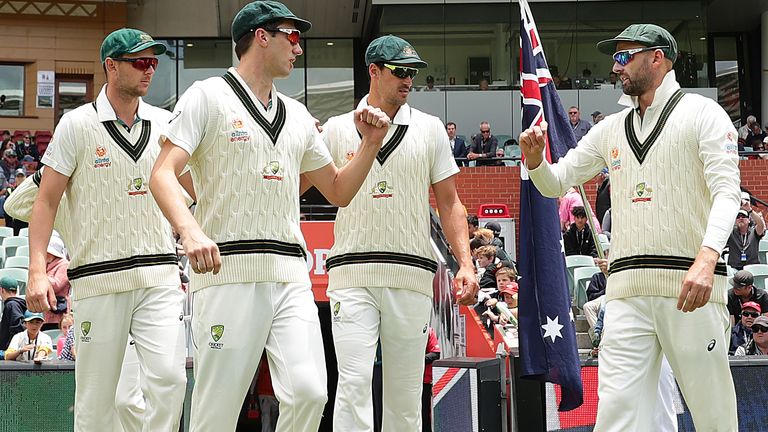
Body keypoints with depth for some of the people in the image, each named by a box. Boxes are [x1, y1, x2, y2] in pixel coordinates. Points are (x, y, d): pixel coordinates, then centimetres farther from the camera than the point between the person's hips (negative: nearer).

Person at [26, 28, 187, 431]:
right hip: (98, 278, -2)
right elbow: (46, 201, -1)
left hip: (159, 276, 3)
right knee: (95, 396, 1)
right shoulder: (78, 125, 0)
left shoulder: (164, 123, 10)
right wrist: (37, 272, -11)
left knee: (169, 377, -13)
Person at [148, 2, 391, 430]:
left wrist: (371, 143, 11)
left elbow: (338, 191, 28)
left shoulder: (297, 115, 21)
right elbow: (163, 175, -9)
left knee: (309, 393, -11)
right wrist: (190, 231, -27)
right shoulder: (208, 97, 3)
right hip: (229, 270, -5)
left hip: (291, 277, 5)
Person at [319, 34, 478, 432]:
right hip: (353, 275, -1)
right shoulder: (337, 129, 9)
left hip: (411, 277, 2)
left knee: (405, 392, 3)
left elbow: (449, 203, 10)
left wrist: (465, 263, -2)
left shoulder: (430, 129, 11)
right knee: (354, 383, -13)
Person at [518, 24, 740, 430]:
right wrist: (535, 159, -1)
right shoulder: (611, 129, 20)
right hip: (628, 288, 5)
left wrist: (707, 259, -26)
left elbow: (726, 192, -9)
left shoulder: (702, 114, 2)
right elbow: (555, 183, 24)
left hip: (690, 287, -5)